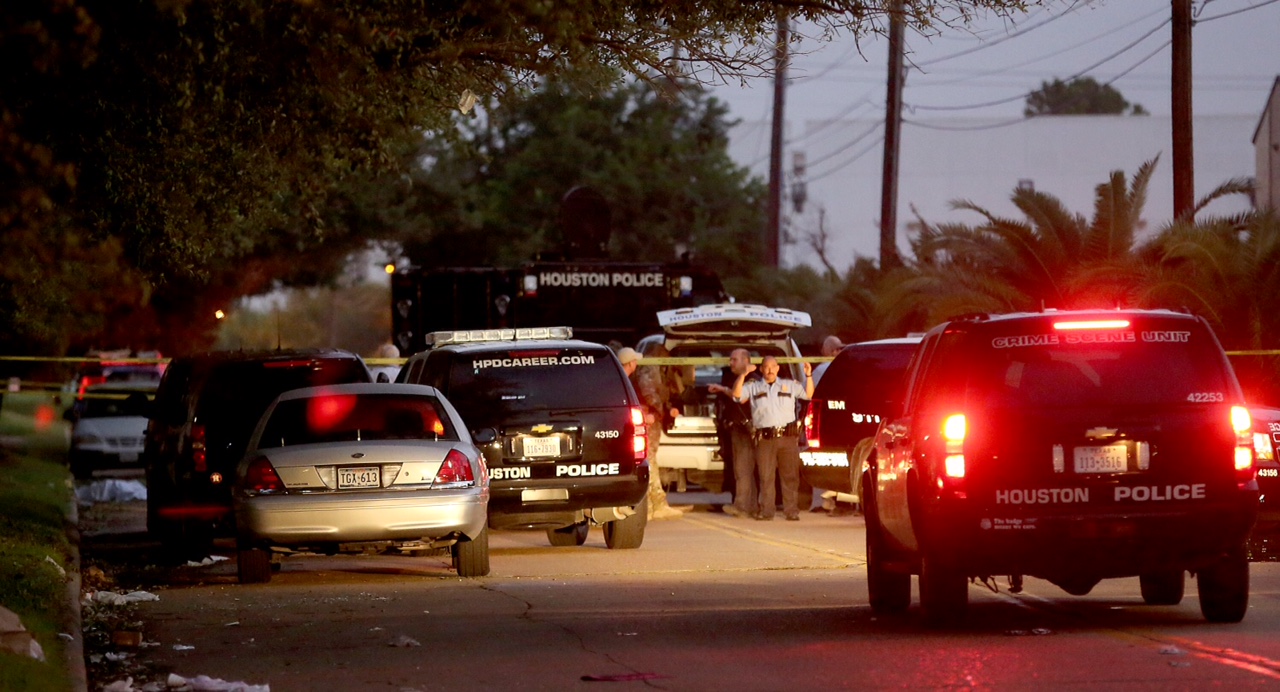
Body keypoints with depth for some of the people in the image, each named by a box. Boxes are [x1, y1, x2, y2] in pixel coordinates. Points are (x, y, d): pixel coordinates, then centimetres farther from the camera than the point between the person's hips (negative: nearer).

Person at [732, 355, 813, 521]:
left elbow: (808, 394, 12)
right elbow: (737, 394, 2)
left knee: (790, 476, 0)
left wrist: (808, 376, -1)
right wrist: (743, 375, -8)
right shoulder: (754, 387, 13)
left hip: (788, 437, 0)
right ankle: (766, 510, 4)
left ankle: (792, 511, 3)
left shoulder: (789, 385, 15)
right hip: (765, 438, 0)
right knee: (765, 477, 0)